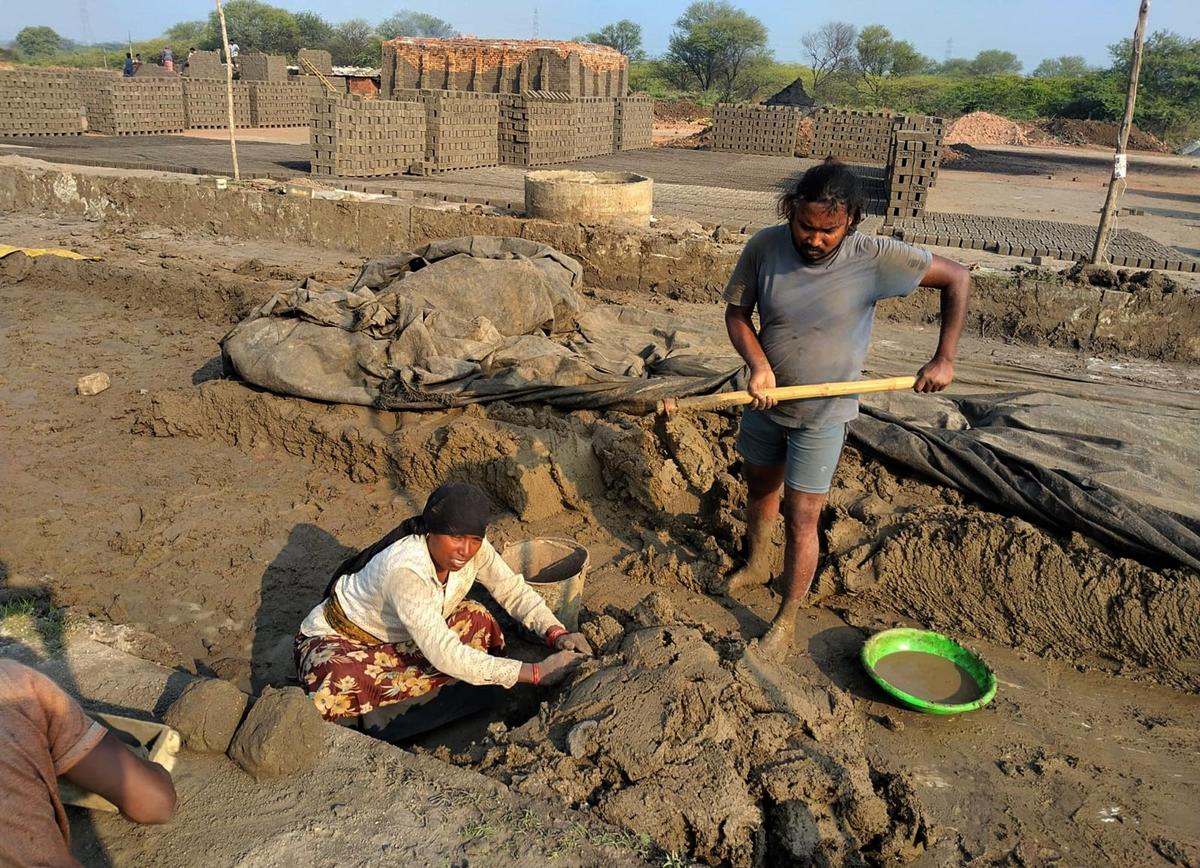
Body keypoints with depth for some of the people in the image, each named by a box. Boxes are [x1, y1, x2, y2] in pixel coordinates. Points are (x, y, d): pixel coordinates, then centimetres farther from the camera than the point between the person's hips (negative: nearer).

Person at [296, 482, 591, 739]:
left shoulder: (473, 547, -18)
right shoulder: (405, 570, -38)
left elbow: (515, 591, -7)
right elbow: (446, 656, -40)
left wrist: (557, 633, -26)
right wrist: (536, 673, -39)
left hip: (398, 639, 8)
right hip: (334, 639, -8)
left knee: (476, 620, -17)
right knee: (337, 691, -41)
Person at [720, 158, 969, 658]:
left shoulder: (874, 259, -23)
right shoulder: (764, 247, -17)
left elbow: (957, 279, -12)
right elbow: (736, 314, -6)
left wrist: (944, 360, -13)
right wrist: (758, 365, -24)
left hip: (823, 415, -3)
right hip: (765, 402, 4)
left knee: (801, 520, 0)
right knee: (760, 487, 23)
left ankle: (787, 618, 21)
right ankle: (756, 566, 51)